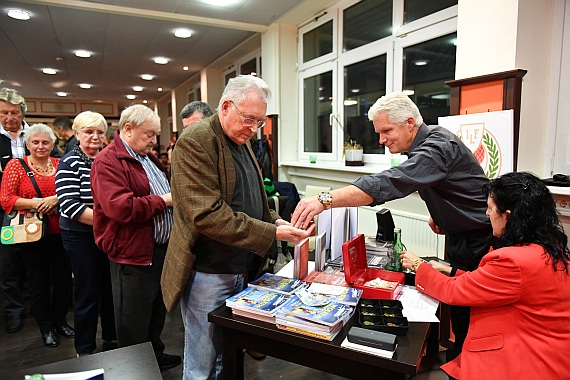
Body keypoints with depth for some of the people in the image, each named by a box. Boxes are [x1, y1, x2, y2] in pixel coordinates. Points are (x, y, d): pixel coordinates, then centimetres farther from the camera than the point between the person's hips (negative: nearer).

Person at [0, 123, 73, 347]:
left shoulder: (60, 165, 6)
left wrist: (56, 199, -17)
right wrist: (35, 204, -18)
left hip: (60, 232, 2)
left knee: (63, 278, 10)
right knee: (39, 282, 9)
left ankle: (61, 321, 31)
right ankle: (46, 327, 27)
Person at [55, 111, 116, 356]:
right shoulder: (69, 164, -9)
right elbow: (70, 206, -18)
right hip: (82, 237, -5)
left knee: (111, 288, 15)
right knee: (88, 294, 6)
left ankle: (111, 339, 34)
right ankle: (85, 350, 25)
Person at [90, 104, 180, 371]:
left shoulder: (148, 157, 13)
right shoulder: (107, 162, -17)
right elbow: (120, 208, -30)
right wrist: (163, 201, -19)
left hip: (160, 249, 9)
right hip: (133, 254, -9)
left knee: (157, 311, 24)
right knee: (135, 324, 9)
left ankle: (155, 355, 43)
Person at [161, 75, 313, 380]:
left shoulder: (242, 144, 11)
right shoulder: (195, 142, -16)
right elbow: (207, 215, -25)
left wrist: (275, 221, -1)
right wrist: (273, 233, -24)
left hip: (243, 271, 8)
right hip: (208, 275, -8)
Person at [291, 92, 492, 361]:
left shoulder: (437, 147, -27)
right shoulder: (430, 142, 5)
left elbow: (388, 183, -44)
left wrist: (325, 200, -51)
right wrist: (439, 215, 1)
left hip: (476, 241, -9)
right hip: (459, 237, 9)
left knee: (465, 319, -1)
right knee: (456, 313, 16)